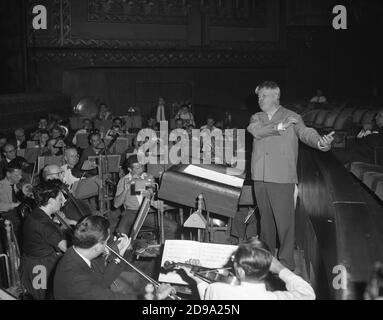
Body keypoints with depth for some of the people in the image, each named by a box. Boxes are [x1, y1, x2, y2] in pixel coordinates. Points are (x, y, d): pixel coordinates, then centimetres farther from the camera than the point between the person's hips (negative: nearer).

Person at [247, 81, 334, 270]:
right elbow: (255, 131, -7)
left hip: (282, 178, -4)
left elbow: (305, 133, -16)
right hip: (260, 177, 4)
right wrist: (279, 127, -15)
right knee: (265, 218, 14)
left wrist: (320, 142, -37)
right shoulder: (256, 118, 15)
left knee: (284, 220, -5)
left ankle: (286, 263, 4)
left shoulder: (292, 117, 2)